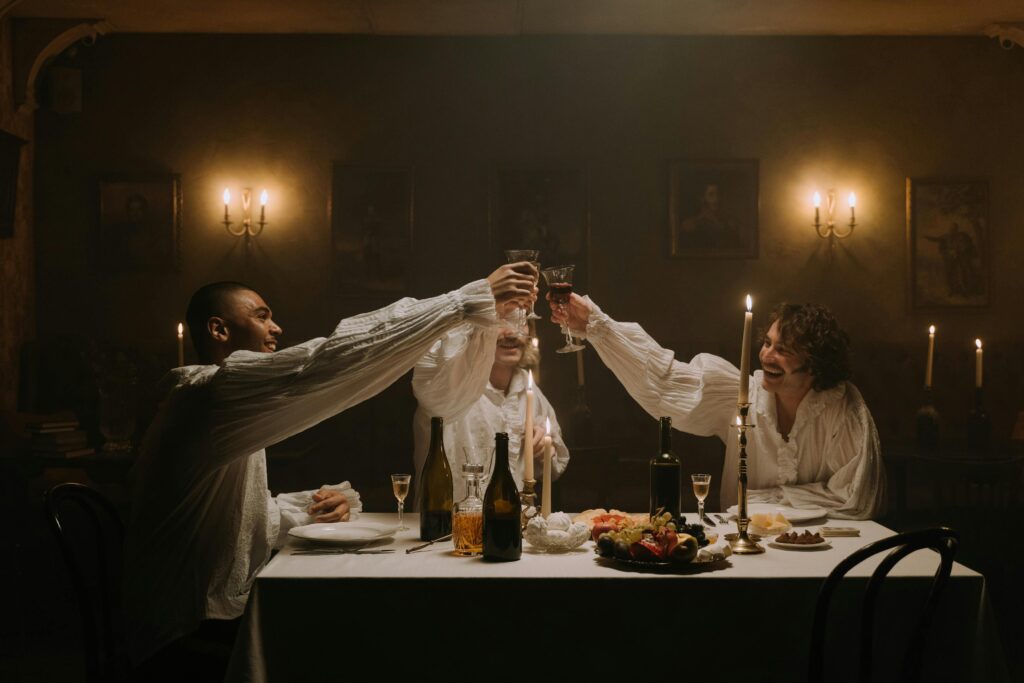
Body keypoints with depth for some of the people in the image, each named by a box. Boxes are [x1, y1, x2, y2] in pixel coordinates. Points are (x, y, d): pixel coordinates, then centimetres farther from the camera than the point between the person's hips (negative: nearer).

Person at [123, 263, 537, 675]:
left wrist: (310, 509, -1)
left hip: (214, 618, 10)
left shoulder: (233, 408, 16)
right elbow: (326, 364, -30)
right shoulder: (209, 392, -18)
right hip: (188, 640, -10)